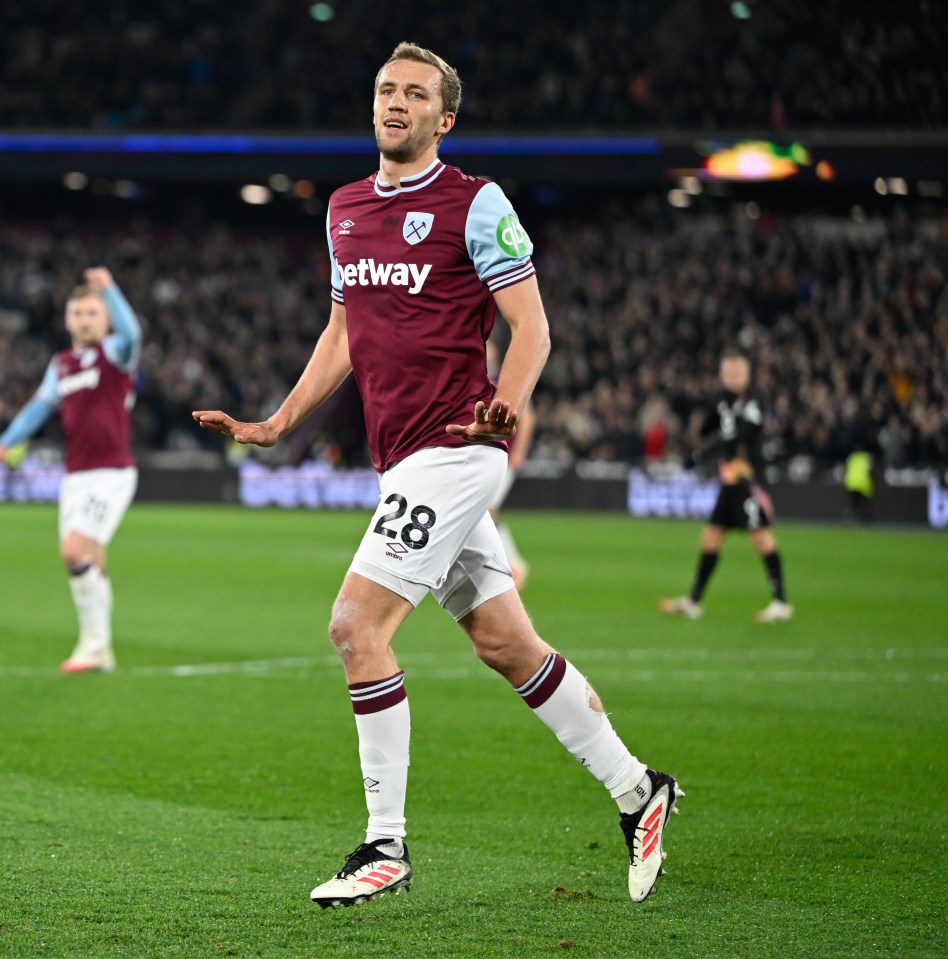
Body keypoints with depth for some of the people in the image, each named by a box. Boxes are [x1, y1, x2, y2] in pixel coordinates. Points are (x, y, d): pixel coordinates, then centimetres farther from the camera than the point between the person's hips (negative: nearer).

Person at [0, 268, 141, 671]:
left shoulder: (114, 354, -4)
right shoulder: (61, 364, 14)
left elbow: (130, 333, -26)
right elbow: (40, 406, 23)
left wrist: (109, 289, -36)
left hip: (111, 473, -6)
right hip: (74, 475, 6)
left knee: (76, 550, -19)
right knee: (89, 563, 5)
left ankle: (94, 642, -11)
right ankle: (100, 651, 12)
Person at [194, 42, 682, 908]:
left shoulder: (475, 204, -6)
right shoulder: (345, 208, 15)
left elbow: (531, 325, -9)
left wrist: (504, 409, -26)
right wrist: (277, 425, 21)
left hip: (452, 449, -7)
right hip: (403, 460, 7)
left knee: (357, 626, -14)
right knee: (506, 644, 10)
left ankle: (386, 847, -7)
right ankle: (635, 789, 22)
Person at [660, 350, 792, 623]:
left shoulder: (751, 404, -10)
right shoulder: (725, 402, 15)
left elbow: (739, 437, -22)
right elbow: (704, 431, 12)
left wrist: (706, 452, -24)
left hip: (748, 480, -8)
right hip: (729, 483, 8)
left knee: (762, 538, -11)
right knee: (710, 539, 10)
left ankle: (781, 603, -8)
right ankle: (693, 603, 18)